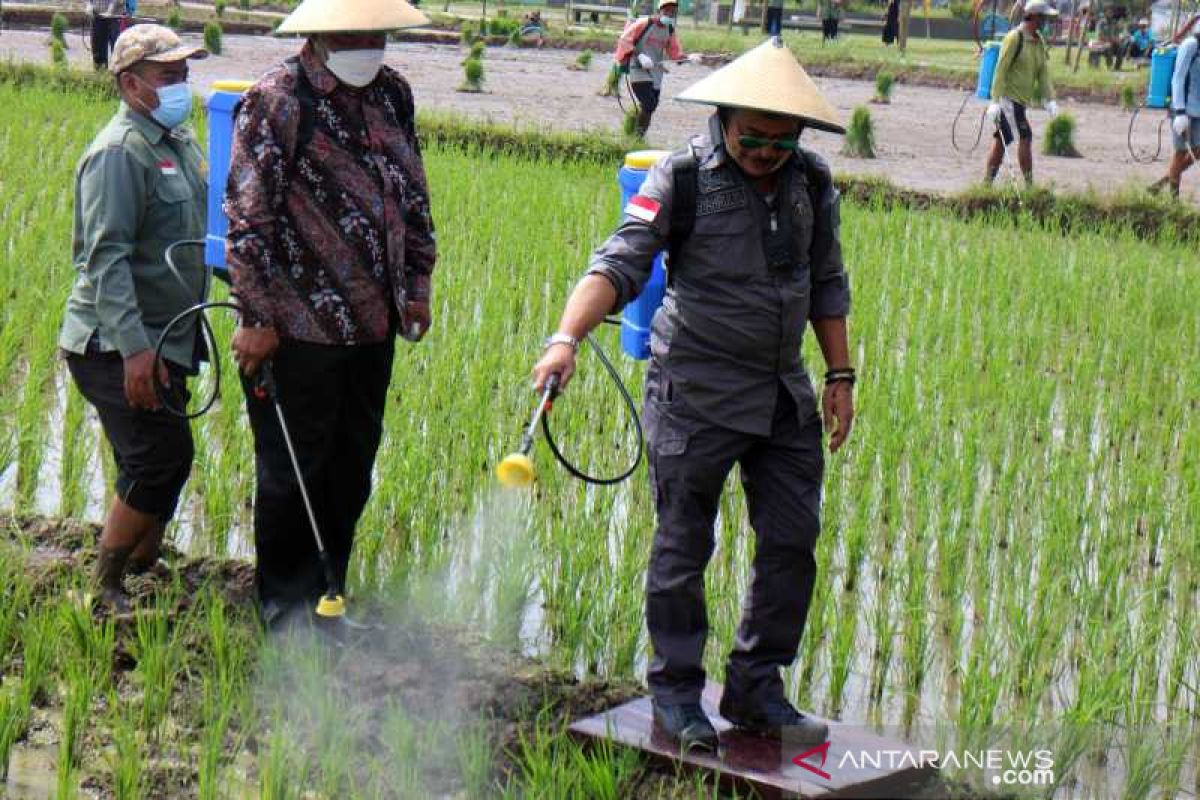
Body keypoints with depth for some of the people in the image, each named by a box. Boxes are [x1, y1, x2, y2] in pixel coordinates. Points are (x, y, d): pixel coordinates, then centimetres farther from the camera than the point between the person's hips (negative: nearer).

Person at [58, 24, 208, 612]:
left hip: (164, 341, 9)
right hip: (117, 346, -9)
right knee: (160, 461, -11)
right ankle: (104, 589, 2)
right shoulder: (120, 151, -17)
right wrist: (134, 348, -29)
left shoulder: (179, 140, 13)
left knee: (161, 464, 13)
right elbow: (107, 258, -23)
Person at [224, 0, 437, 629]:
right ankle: (284, 607, 19)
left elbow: (413, 196, 18)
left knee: (352, 466, 14)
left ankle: (327, 594, 28)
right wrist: (257, 318, -15)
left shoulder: (393, 94, 8)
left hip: (373, 323, 6)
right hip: (298, 327, -6)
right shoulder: (276, 101, -13)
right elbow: (248, 218, -14)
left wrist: (417, 284, 14)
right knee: (291, 469, 4)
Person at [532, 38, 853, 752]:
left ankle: (756, 690, 22)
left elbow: (828, 285, 15)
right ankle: (676, 695, 18)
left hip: (784, 394, 5)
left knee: (792, 543, 8)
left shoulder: (811, 183, 5)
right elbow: (619, 265, -21)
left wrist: (841, 376, 13)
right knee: (684, 549, 3)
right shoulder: (683, 179, -12)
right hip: (697, 392, -5)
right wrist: (568, 338, -35)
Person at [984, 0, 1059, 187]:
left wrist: (1050, 99, 1)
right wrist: (995, 101, -20)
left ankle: (987, 183, 13)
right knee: (1025, 138, -11)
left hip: (1021, 100, 8)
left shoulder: (1039, 41, 12)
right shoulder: (1014, 38, -13)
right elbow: (1001, 70, -16)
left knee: (1000, 141, 9)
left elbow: (1043, 72, 11)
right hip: (1008, 97, -8)